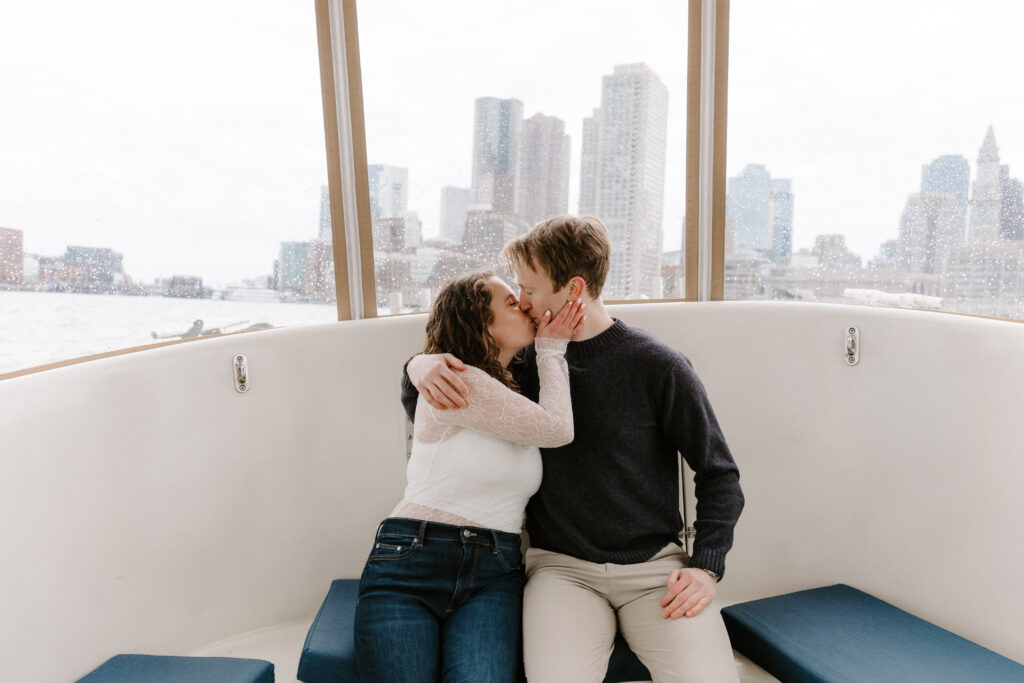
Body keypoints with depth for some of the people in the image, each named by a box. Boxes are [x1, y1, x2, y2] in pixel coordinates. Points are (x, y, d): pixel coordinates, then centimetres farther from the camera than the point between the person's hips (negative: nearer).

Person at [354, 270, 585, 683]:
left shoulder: (518, 396, 17)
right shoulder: (456, 382, -8)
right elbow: (557, 429, -7)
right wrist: (551, 349, 5)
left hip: (494, 575, 5)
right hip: (410, 561, -4)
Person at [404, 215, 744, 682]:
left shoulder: (657, 365, -5)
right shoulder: (524, 363, 4)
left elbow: (719, 475, 4)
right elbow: (417, 402, 15)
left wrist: (705, 567, -7)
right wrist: (419, 366, -9)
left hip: (654, 565, 0)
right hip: (562, 567, 1)